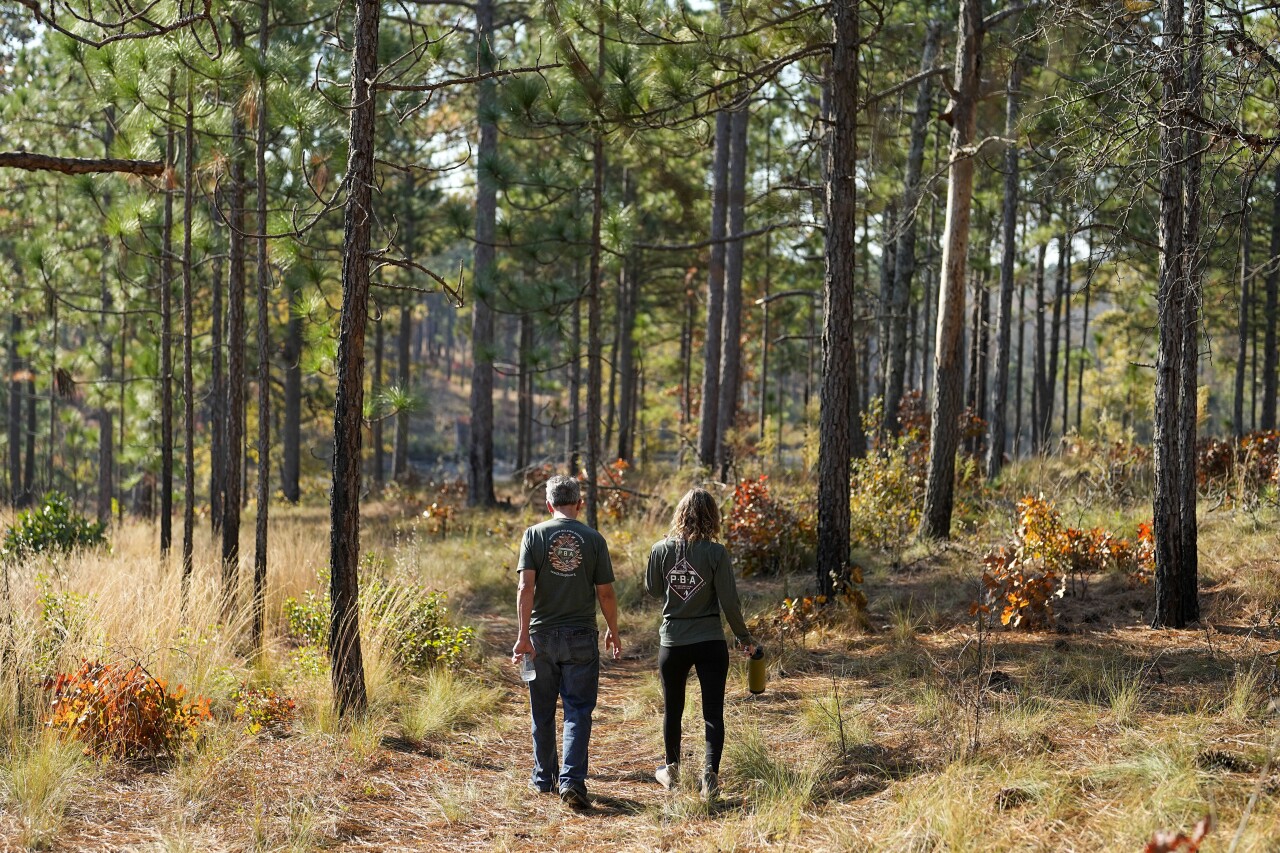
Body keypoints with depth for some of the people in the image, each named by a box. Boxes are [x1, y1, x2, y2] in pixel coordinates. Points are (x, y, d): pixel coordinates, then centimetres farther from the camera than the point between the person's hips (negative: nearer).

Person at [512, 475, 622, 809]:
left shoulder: (534, 535, -3)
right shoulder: (593, 539, -2)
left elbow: (526, 587, -11)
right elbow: (605, 593, 0)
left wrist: (523, 635, -12)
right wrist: (613, 631, 15)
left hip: (542, 634, 1)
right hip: (581, 637, -1)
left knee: (542, 712, 13)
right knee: (578, 711, 1)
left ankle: (544, 778, 24)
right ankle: (572, 779, -12)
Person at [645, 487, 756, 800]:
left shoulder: (661, 549, -6)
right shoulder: (716, 553, -12)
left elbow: (652, 589, 10)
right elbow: (729, 602, -10)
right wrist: (744, 637, 2)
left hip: (672, 642, 2)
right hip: (710, 643, -2)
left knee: (672, 710, 19)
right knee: (713, 712, 2)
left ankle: (672, 771, 35)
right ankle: (710, 776, -9)